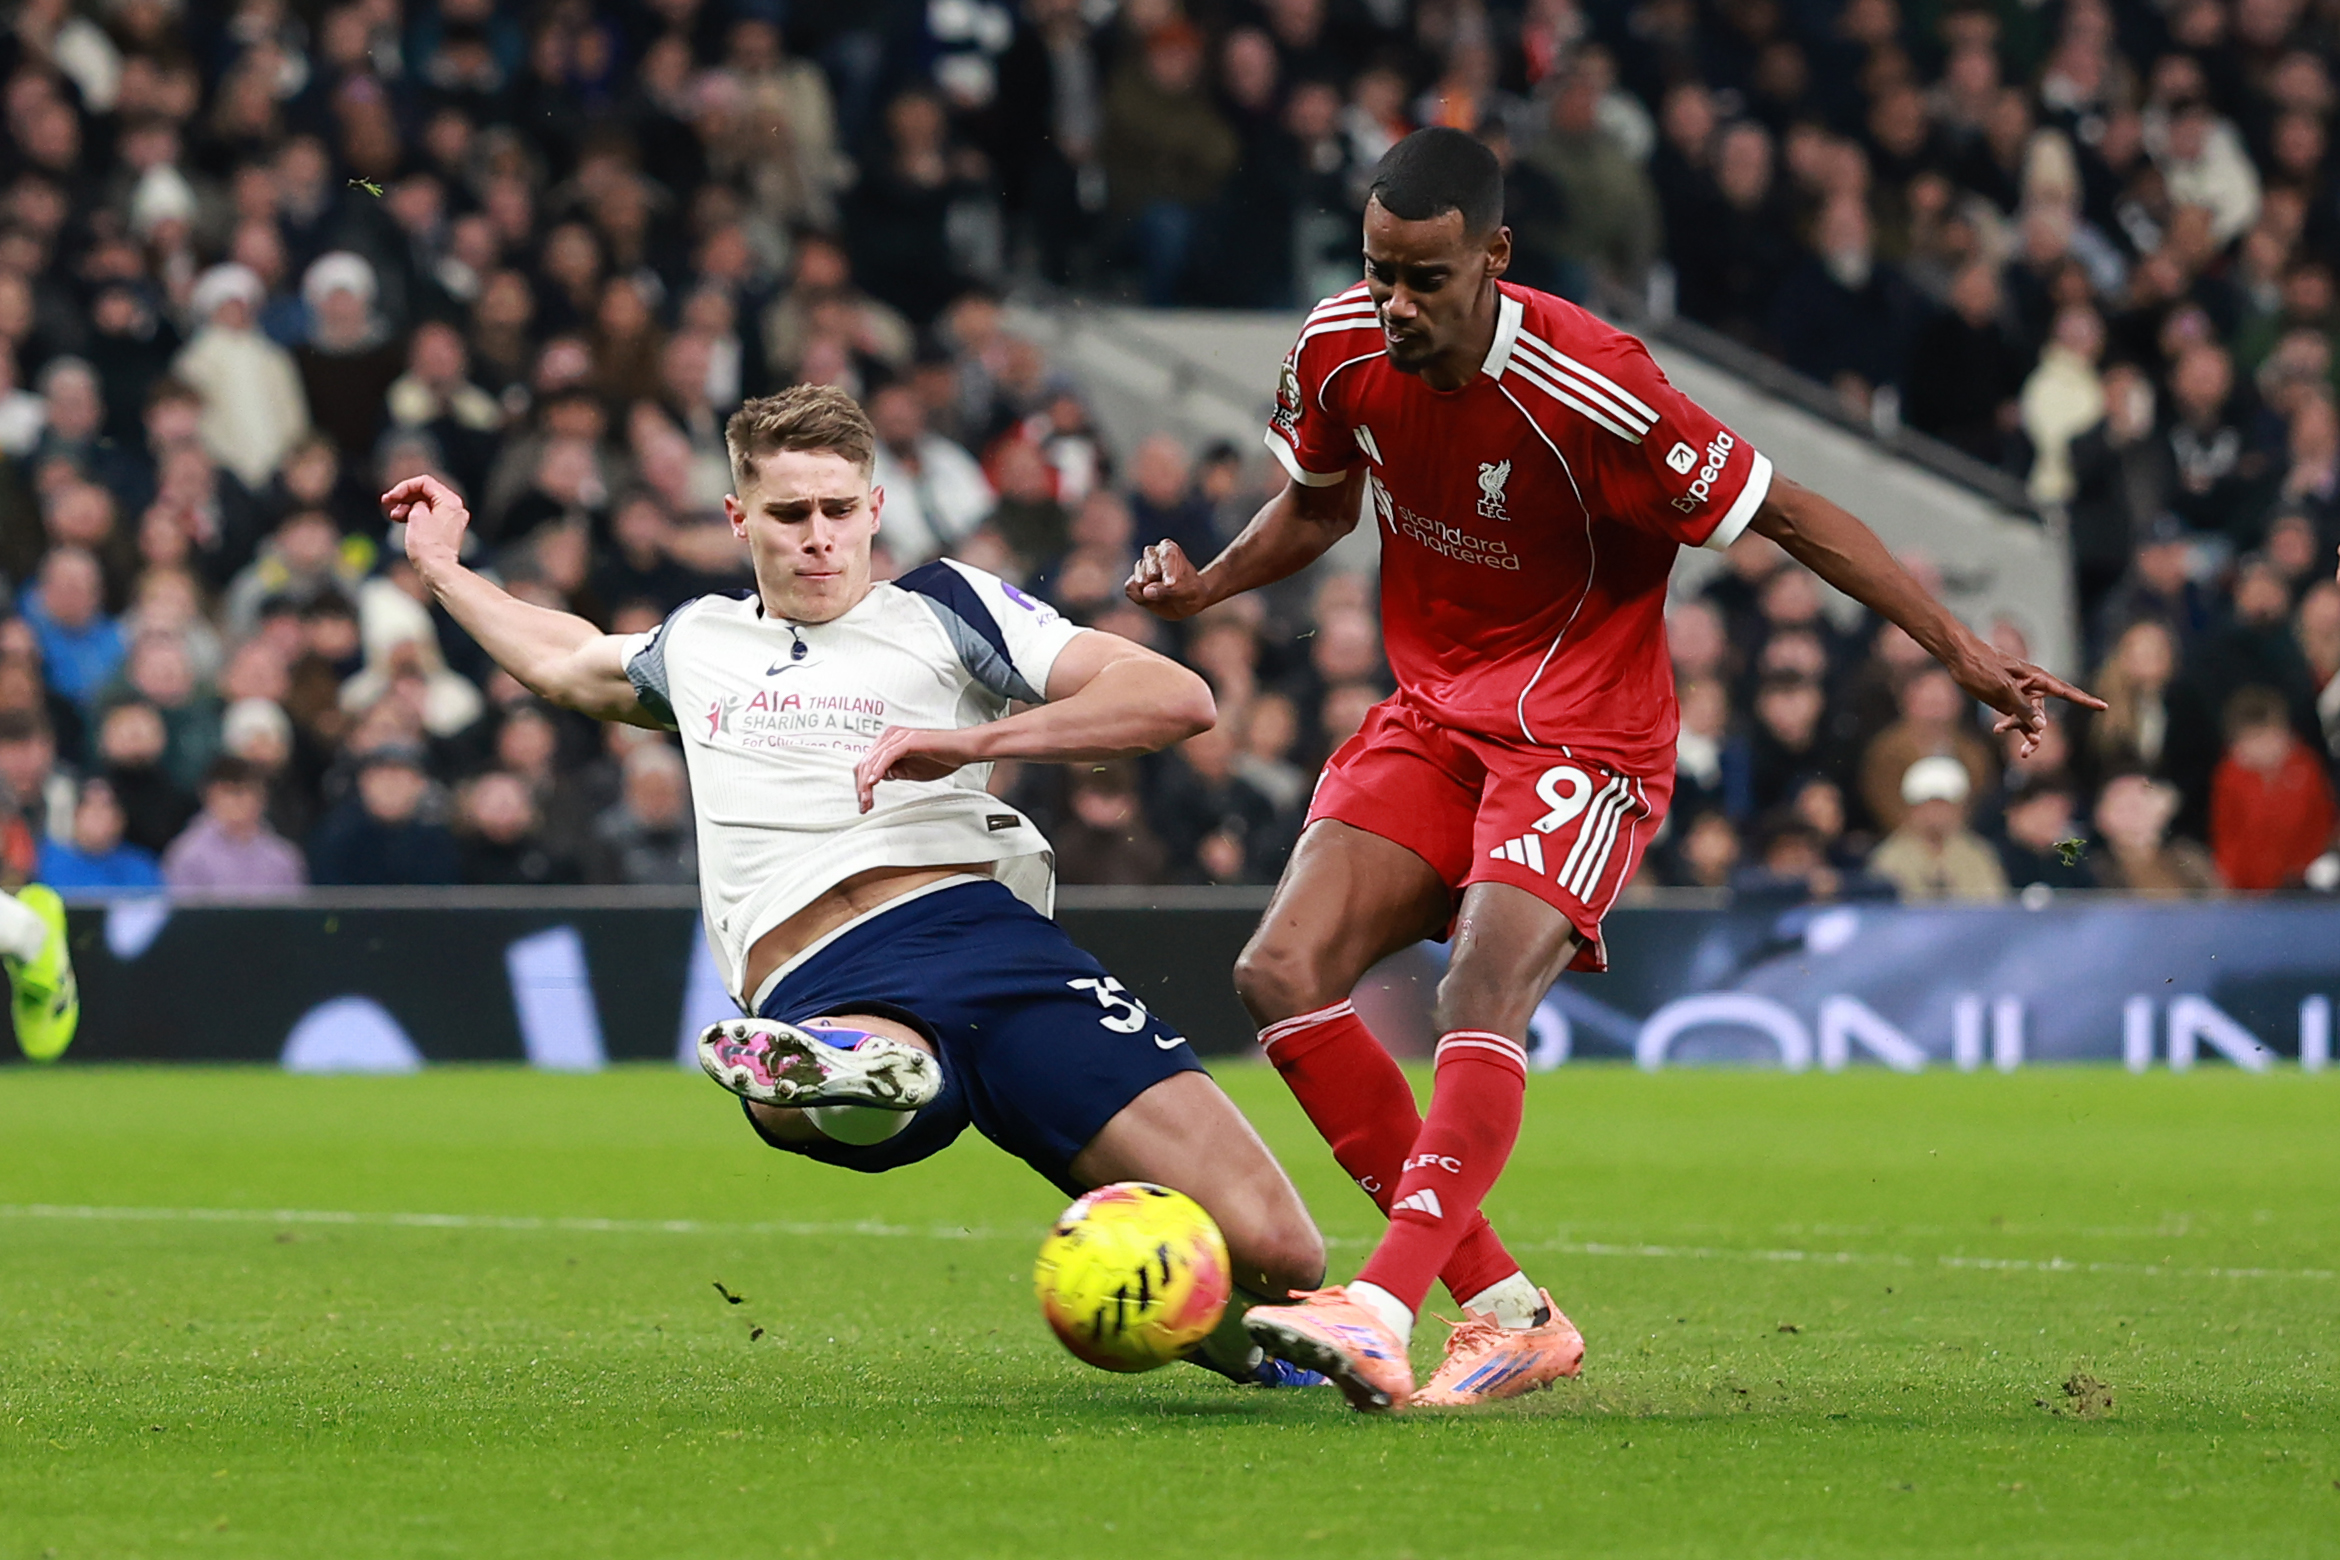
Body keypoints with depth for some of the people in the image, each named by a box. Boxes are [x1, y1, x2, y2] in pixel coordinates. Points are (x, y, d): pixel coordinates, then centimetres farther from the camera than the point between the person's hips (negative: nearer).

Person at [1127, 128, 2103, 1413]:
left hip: (1582, 737, -6)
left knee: (1483, 1000, -29)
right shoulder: (1340, 352, -5)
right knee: (1281, 975, -12)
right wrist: (1205, 584, -1)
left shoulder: (1589, 391, -23)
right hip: (1430, 716, 6)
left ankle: (1381, 1313, -40)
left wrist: (1959, 651, -16)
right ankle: (1504, 1312, -10)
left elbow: (1788, 516, -15)